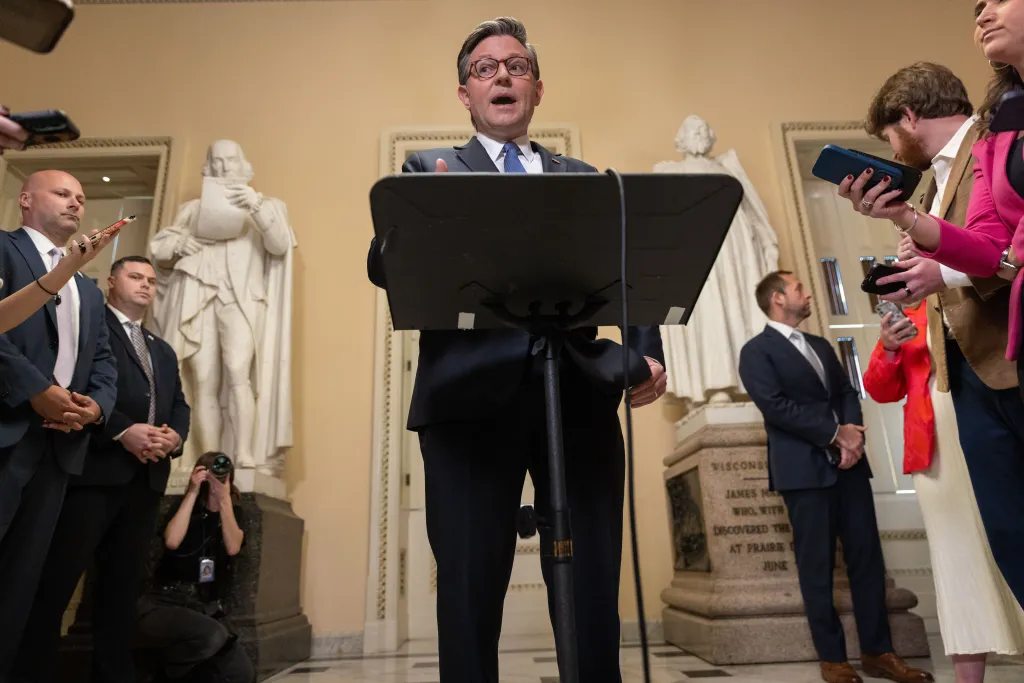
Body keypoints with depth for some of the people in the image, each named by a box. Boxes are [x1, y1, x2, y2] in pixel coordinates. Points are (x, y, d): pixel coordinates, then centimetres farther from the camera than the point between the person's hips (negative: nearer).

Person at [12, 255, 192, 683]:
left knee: (122, 590, 10)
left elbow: (180, 405, 18)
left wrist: (175, 436, -4)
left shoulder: (164, 351, 25)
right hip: (94, 471, -6)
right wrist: (122, 430, -18)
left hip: (147, 478, 7)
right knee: (54, 584, -3)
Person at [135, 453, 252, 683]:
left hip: (209, 607, 3)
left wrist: (224, 499, -13)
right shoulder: (185, 507, 5)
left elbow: (233, 548, -9)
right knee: (212, 636, -35)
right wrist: (192, 493, -12)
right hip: (166, 601, -3)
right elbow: (172, 541, -16)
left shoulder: (234, 512, 11)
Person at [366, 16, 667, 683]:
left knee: (594, 593, 4)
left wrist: (648, 354, -7)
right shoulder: (429, 170, 16)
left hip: (580, 394, 2)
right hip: (471, 394, -1)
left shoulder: (588, 179, 21)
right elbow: (384, 264, 0)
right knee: (469, 593, 2)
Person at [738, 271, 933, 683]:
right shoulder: (756, 351, -3)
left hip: (848, 463, 6)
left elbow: (847, 391, 12)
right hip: (805, 469, -6)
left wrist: (853, 432, -8)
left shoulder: (821, 346, 20)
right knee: (817, 566, 1)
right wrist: (835, 433, -13)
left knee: (867, 557, 6)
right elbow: (775, 406, -14)